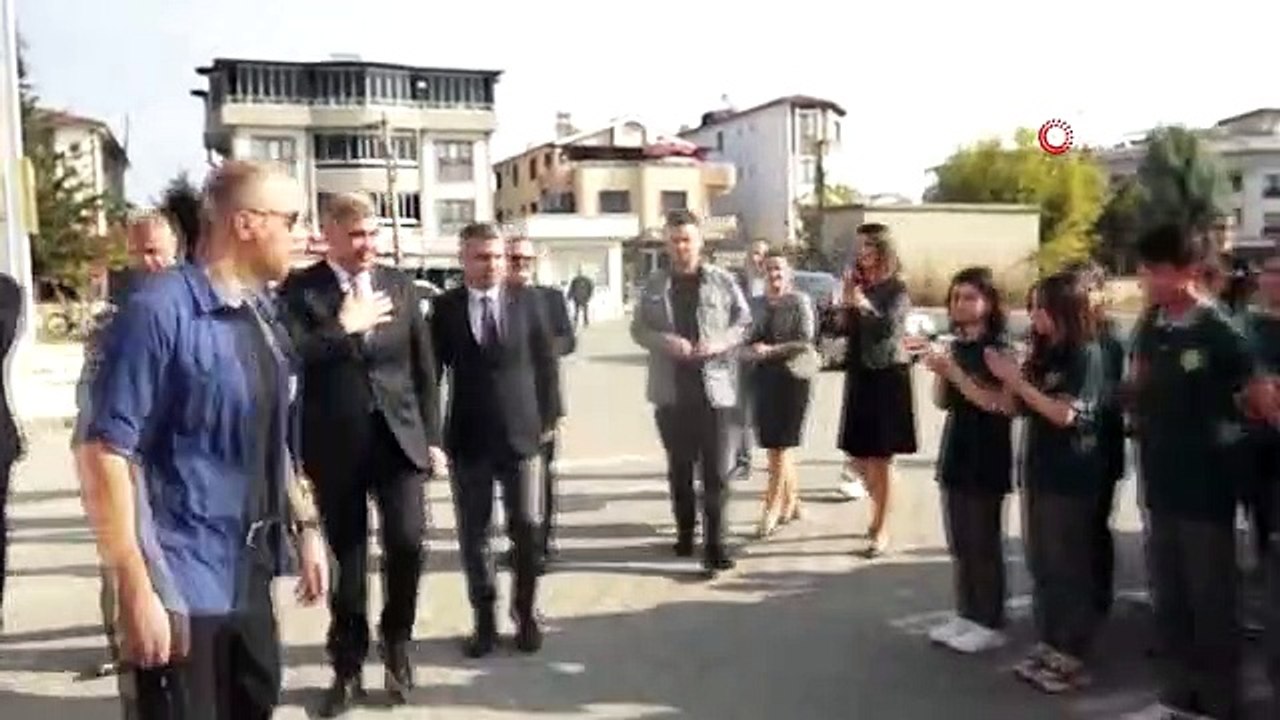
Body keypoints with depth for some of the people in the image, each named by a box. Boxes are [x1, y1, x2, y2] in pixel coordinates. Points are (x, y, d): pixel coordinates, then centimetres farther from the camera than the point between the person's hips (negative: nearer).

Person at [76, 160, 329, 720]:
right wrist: (136, 587, -21)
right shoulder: (159, 311, -15)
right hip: (181, 579, -7)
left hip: (249, 573, 7)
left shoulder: (262, 316, 8)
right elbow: (104, 451, -18)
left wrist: (305, 526, 14)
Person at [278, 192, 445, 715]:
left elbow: (423, 366, 10)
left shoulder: (399, 285, 9)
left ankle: (396, 641, 19)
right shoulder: (299, 289, -1)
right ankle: (348, 668, 26)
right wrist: (344, 327, -15)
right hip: (336, 443, -2)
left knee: (408, 542, -10)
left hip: (399, 435, 2)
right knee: (347, 559, 7)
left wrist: (432, 436, 7)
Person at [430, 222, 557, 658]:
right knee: (473, 535, 7)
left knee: (527, 529, 6)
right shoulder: (445, 308, -1)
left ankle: (526, 615, 22)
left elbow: (546, 362, 4)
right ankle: (485, 620, 22)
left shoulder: (527, 301, 0)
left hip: (520, 433, 0)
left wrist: (548, 417, 2)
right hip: (468, 438, 0)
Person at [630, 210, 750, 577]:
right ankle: (685, 533, 28)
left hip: (715, 388, -2)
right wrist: (665, 342, -13)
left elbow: (745, 322, 3)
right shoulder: (655, 285, 7)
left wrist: (721, 342, -16)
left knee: (716, 470, -2)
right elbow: (638, 329, 7)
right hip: (671, 390, 3)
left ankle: (714, 544, 3)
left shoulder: (722, 281, 1)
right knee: (679, 468, 13)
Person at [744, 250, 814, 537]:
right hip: (764, 377, 6)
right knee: (773, 445, 10)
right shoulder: (758, 304, 11)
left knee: (781, 446, -5)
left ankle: (771, 511, -3)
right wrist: (753, 350, -8)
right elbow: (750, 340, 14)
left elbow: (805, 343, -12)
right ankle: (791, 503, 25)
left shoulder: (799, 302, -5)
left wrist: (772, 350, -18)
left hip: (792, 377, -6)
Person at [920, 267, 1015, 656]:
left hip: (986, 459, -7)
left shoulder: (999, 349, -12)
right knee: (959, 543, 12)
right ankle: (965, 615, 23)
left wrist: (954, 372, -23)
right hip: (955, 453, 7)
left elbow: (999, 404, -20)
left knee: (984, 543, 0)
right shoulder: (955, 346, 10)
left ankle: (990, 624, 11)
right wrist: (939, 372, -7)